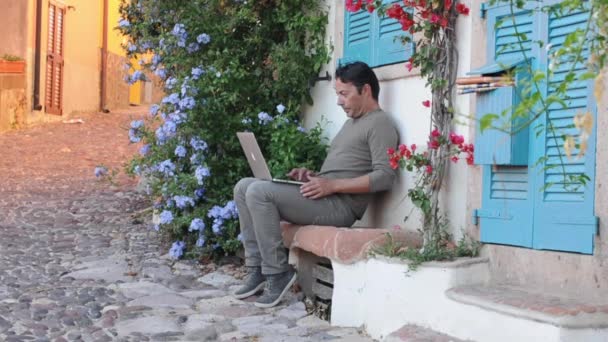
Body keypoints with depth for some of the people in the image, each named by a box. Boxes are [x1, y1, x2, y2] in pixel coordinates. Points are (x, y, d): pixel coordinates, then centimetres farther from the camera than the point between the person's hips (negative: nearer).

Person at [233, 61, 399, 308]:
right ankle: (257, 269, -4)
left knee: (259, 192, -24)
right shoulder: (352, 121, 26)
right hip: (322, 196, 10)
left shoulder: (380, 124, -5)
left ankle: (277, 273, -15)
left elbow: (385, 177, -18)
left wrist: (332, 185, -21)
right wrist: (313, 176, 9)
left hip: (341, 204, -10)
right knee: (244, 187, 0)